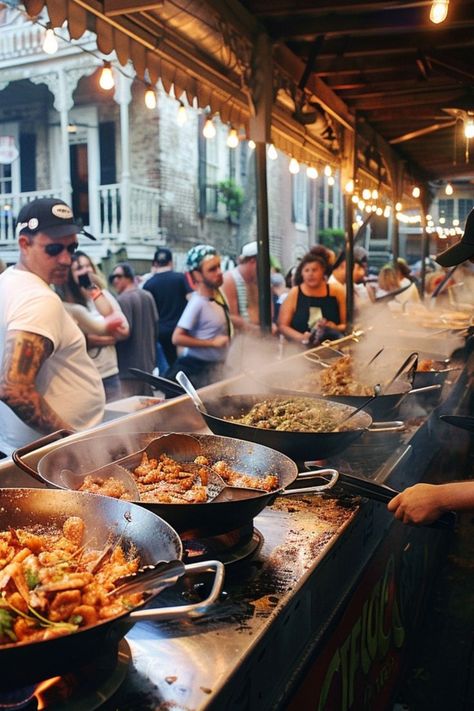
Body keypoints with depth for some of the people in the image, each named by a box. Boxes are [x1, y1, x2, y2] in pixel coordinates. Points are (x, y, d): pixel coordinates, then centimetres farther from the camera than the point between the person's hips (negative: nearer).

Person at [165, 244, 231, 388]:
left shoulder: (218, 295, 2)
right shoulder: (198, 303, -21)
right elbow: (177, 338, -25)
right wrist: (212, 342, -23)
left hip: (216, 365, 8)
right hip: (200, 369, -8)